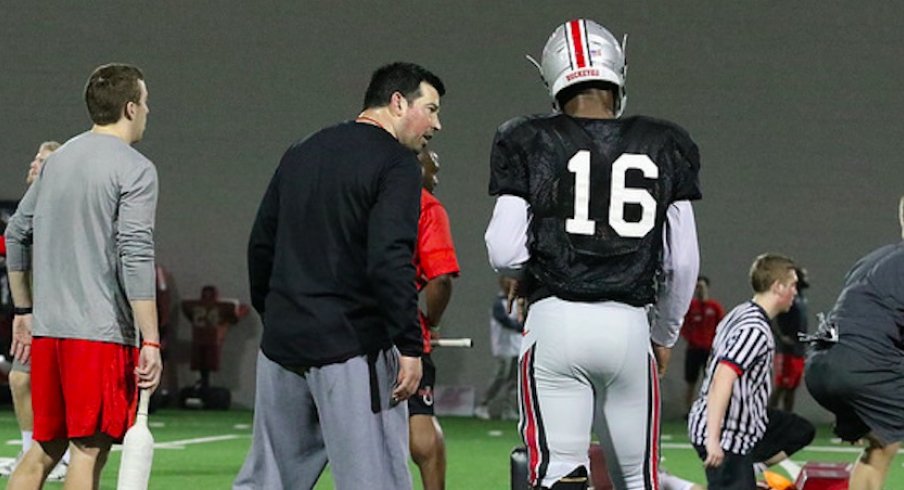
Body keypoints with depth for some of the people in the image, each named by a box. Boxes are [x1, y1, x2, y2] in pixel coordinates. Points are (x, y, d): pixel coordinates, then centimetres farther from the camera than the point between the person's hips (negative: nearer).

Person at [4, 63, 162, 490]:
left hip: (47, 327, 7)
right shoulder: (135, 170, -7)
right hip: (103, 330, -7)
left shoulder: (58, 161, 15)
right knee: (89, 449, -5)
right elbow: (135, 256, -16)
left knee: (45, 448, 13)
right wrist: (150, 342, -18)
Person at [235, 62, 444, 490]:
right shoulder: (395, 164, -8)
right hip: (351, 349, -7)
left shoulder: (301, 153, 16)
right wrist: (410, 346, -17)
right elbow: (390, 260, -19)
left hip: (282, 343, 7)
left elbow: (261, 246, 20)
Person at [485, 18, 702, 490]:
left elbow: (505, 255, -3)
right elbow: (683, 262, 9)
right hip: (628, 326, 2)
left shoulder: (529, 144, 1)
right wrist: (665, 335, 24)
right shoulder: (664, 148, 7)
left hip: (556, 322, -2)